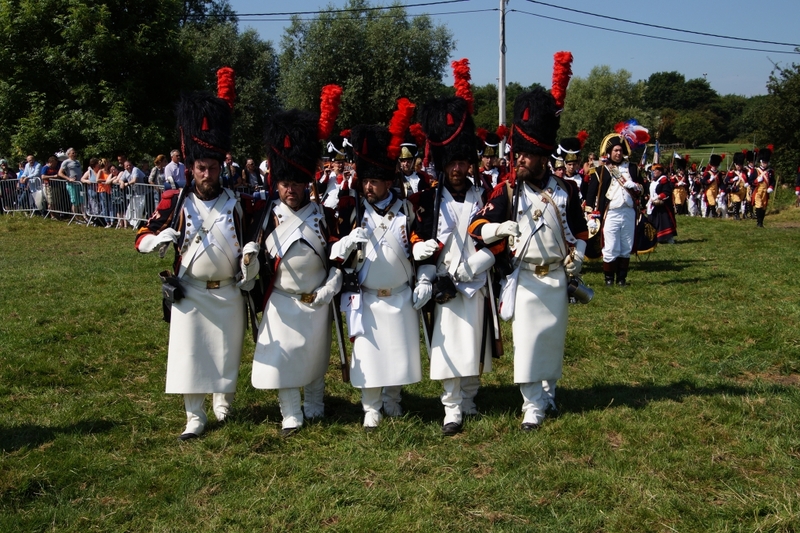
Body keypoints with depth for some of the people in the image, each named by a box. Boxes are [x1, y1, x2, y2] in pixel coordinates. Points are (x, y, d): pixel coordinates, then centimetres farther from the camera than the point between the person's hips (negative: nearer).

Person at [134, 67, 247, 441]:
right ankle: (195, 418, 12)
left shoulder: (235, 202, -1)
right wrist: (161, 237, -24)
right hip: (190, 293, -1)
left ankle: (223, 403, 36)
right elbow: (142, 239, -4)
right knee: (189, 355, 1)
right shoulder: (175, 202, -5)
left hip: (229, 293, 1)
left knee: (227, 353, 12)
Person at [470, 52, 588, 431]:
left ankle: (548, 390, 36)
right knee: (526, 339, -4)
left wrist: (576, 257, 1)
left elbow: (579, 229, 13)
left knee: (553, 335, 14)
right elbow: (477, 227, -12)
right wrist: (501, 228, -30)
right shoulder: (508, 192, -6)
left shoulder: (565, 190, 0)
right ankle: (532, 406, 4)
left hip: (557, 277, 2)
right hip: (525, 278, -2)